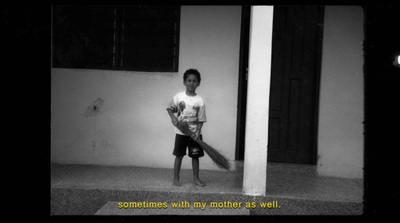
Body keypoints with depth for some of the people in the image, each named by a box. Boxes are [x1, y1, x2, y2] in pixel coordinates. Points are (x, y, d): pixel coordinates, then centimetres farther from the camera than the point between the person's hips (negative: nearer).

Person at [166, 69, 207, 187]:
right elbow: (170, 108, 6)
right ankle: (176, 178, 15)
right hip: (181, 132, 0)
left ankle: (196, 178, 21)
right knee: (179, 155, 5)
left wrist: (197, 131, -17)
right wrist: (173, 117, -12)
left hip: (195, 133, 0)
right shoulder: (178, 96, -6)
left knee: (195, 156, 8)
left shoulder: (200, 101, -7)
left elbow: (201, 120, -6)